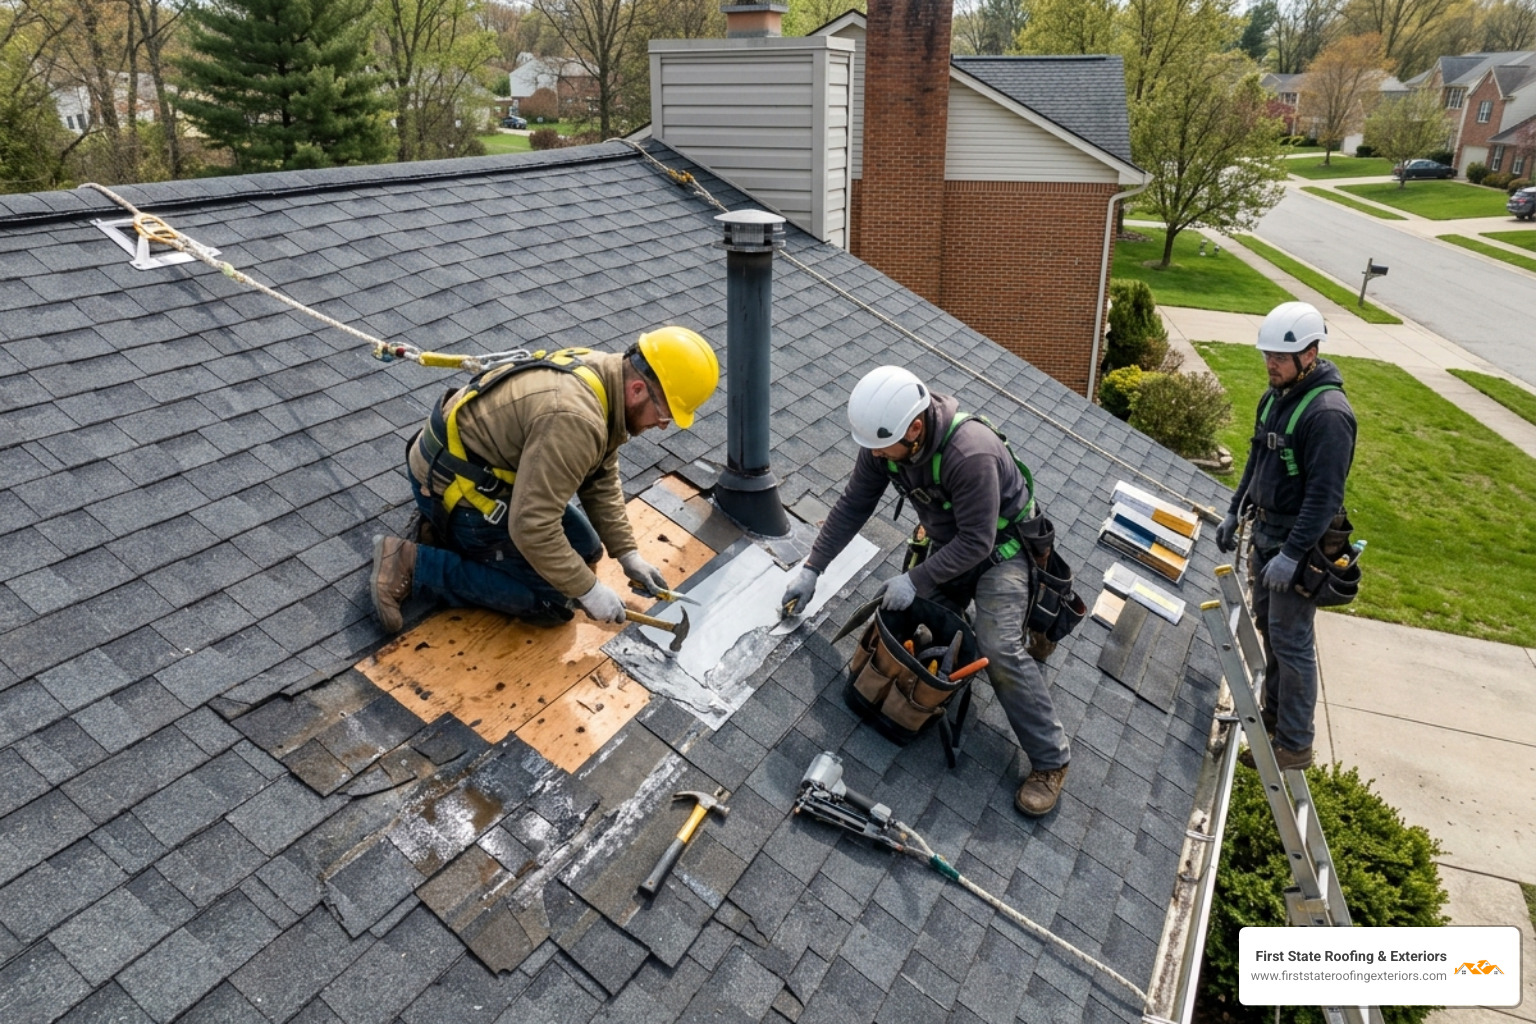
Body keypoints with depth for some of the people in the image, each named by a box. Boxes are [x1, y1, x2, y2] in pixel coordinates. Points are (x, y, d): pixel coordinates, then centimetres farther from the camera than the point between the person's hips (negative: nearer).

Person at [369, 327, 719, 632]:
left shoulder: (604, 375, -3)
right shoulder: (575, 421, -33)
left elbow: (602, 480, 7)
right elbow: (532, 527, -32)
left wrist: (628, 553, 4)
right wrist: (588, 589, -22)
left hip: (481, 463, 9)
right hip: (451, 485, -9)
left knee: (583, 548, 13)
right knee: (553, 599, -7)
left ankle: (447, 526, 18)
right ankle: (410, 565, -5)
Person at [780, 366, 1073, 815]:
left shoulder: (970, 453, -38)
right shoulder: (882, 440, -17)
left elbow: (977, 542, -31)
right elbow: (852, 507, -7)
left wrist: (916, 580, -28)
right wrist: (812, 568, -7)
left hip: (1001, 546, -7)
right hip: (948, 541, 7)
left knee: (999, 648, -20)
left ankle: (1050, 760, -6)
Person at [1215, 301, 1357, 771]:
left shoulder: (1327, 413, -23)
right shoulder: (1275, 396, 6)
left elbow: (1325, 495, -25)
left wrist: (1292, 554, -26)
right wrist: (1235, 512, 17)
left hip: (1298, 541, -9)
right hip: (1264, 532, 9)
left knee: (1290, 640, -3)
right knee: (1268, 626, 18)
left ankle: (1294, 745, 8)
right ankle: (1275, 714, 34)